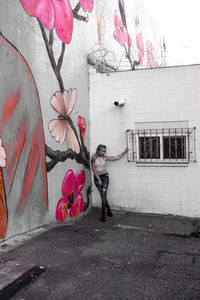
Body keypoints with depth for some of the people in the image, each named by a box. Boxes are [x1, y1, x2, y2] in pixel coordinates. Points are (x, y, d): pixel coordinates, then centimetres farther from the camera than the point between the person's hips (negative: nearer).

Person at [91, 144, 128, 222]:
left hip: (105, 176, 0)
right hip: (97, 177, 0)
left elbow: (116, 158, 6)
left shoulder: (105, 158, 2)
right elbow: (93, 169, -6)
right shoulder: (94, 157, -5)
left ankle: (103, 214, -3)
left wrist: (124, 152, 3)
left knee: (103, 195, -10)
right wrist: (98, 179, -10)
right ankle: (108, 209, 24)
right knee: (102, 195, 0)